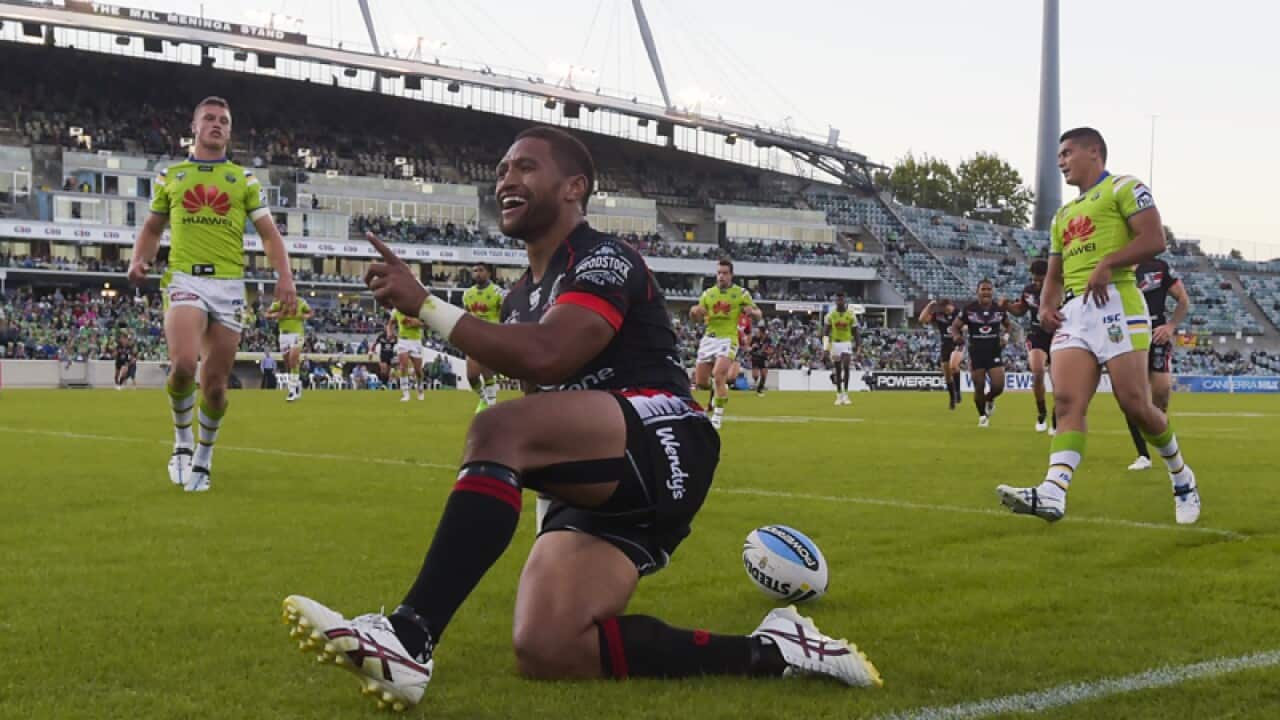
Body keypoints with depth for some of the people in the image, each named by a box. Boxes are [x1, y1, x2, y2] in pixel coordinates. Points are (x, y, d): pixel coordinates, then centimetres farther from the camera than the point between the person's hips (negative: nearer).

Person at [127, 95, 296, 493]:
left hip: (229, 284, 1)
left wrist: (284, 275, -7)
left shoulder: (244, 179, 12)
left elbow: (269, 233, 9)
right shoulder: (170, 176, 14)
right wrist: (139, 260, 3)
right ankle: (182, 441, 2)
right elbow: (152, 226, 23)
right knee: (183, 364, -24)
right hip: (184, 280, -1)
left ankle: (203, 457, 24)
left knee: (215, 383, 2)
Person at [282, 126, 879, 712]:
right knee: (544, 651, -11)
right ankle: (769, 653, -4)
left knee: (498, 431, -33)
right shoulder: (520, 300, 24)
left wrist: (424, 306, -21)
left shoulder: (604, 260, -5)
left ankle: (409, 638, -40)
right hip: (605, 490, 10)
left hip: (662, 449, -10)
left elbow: (545, 357, -24)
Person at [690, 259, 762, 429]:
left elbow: (759, 315, 2)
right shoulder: (708, 293, 9)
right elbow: (697, 316, 12)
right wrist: (694, 311, -13)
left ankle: (718, 416, -12)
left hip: (728, 339, -4)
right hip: (709, 338, 4)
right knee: (700, 383, 3)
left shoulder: (741, 293, 1)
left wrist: (752, 311, -22)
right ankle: (719, 390, 37)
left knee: (718, 376, -23)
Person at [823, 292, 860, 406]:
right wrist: (826, 347, -8)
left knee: (846, 368, -16)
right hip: (835, 343, 1)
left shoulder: (850, 314, -1)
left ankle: (845, 394, -14)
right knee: (838, 370, 6)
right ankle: (839, 396, 12)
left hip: (847, 343, -1)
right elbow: (825, 332, 1)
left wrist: (859, 346, 1)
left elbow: (855, 331, 4)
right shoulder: (831, 315, 1)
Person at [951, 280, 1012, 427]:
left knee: (998, 386, -8)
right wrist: (956, 336, -22)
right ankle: (982, 415, 27)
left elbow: (1009, 325, 17)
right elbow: (955, 326, 0)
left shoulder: (1000, 308, 0)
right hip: (976, 354, -1)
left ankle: (989, 399, 29)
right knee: (979, 388, 3)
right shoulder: (969, 309, -8)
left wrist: (1006, 336, -3)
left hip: (994, 352, 1)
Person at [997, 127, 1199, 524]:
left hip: (1114, 303, -7)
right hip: (1073, 313, 7)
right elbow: (1053, 275, 28)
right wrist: (1046, 305, 7)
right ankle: (1053, 494, -27)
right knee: (1067, 401, -12)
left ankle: (1182, 480, 15)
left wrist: (1107, 264, -18)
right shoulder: (1063, 215, 29)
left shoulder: (1122, 187, 6)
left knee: (1135, 405, -9)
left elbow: (1154, 239, -7)